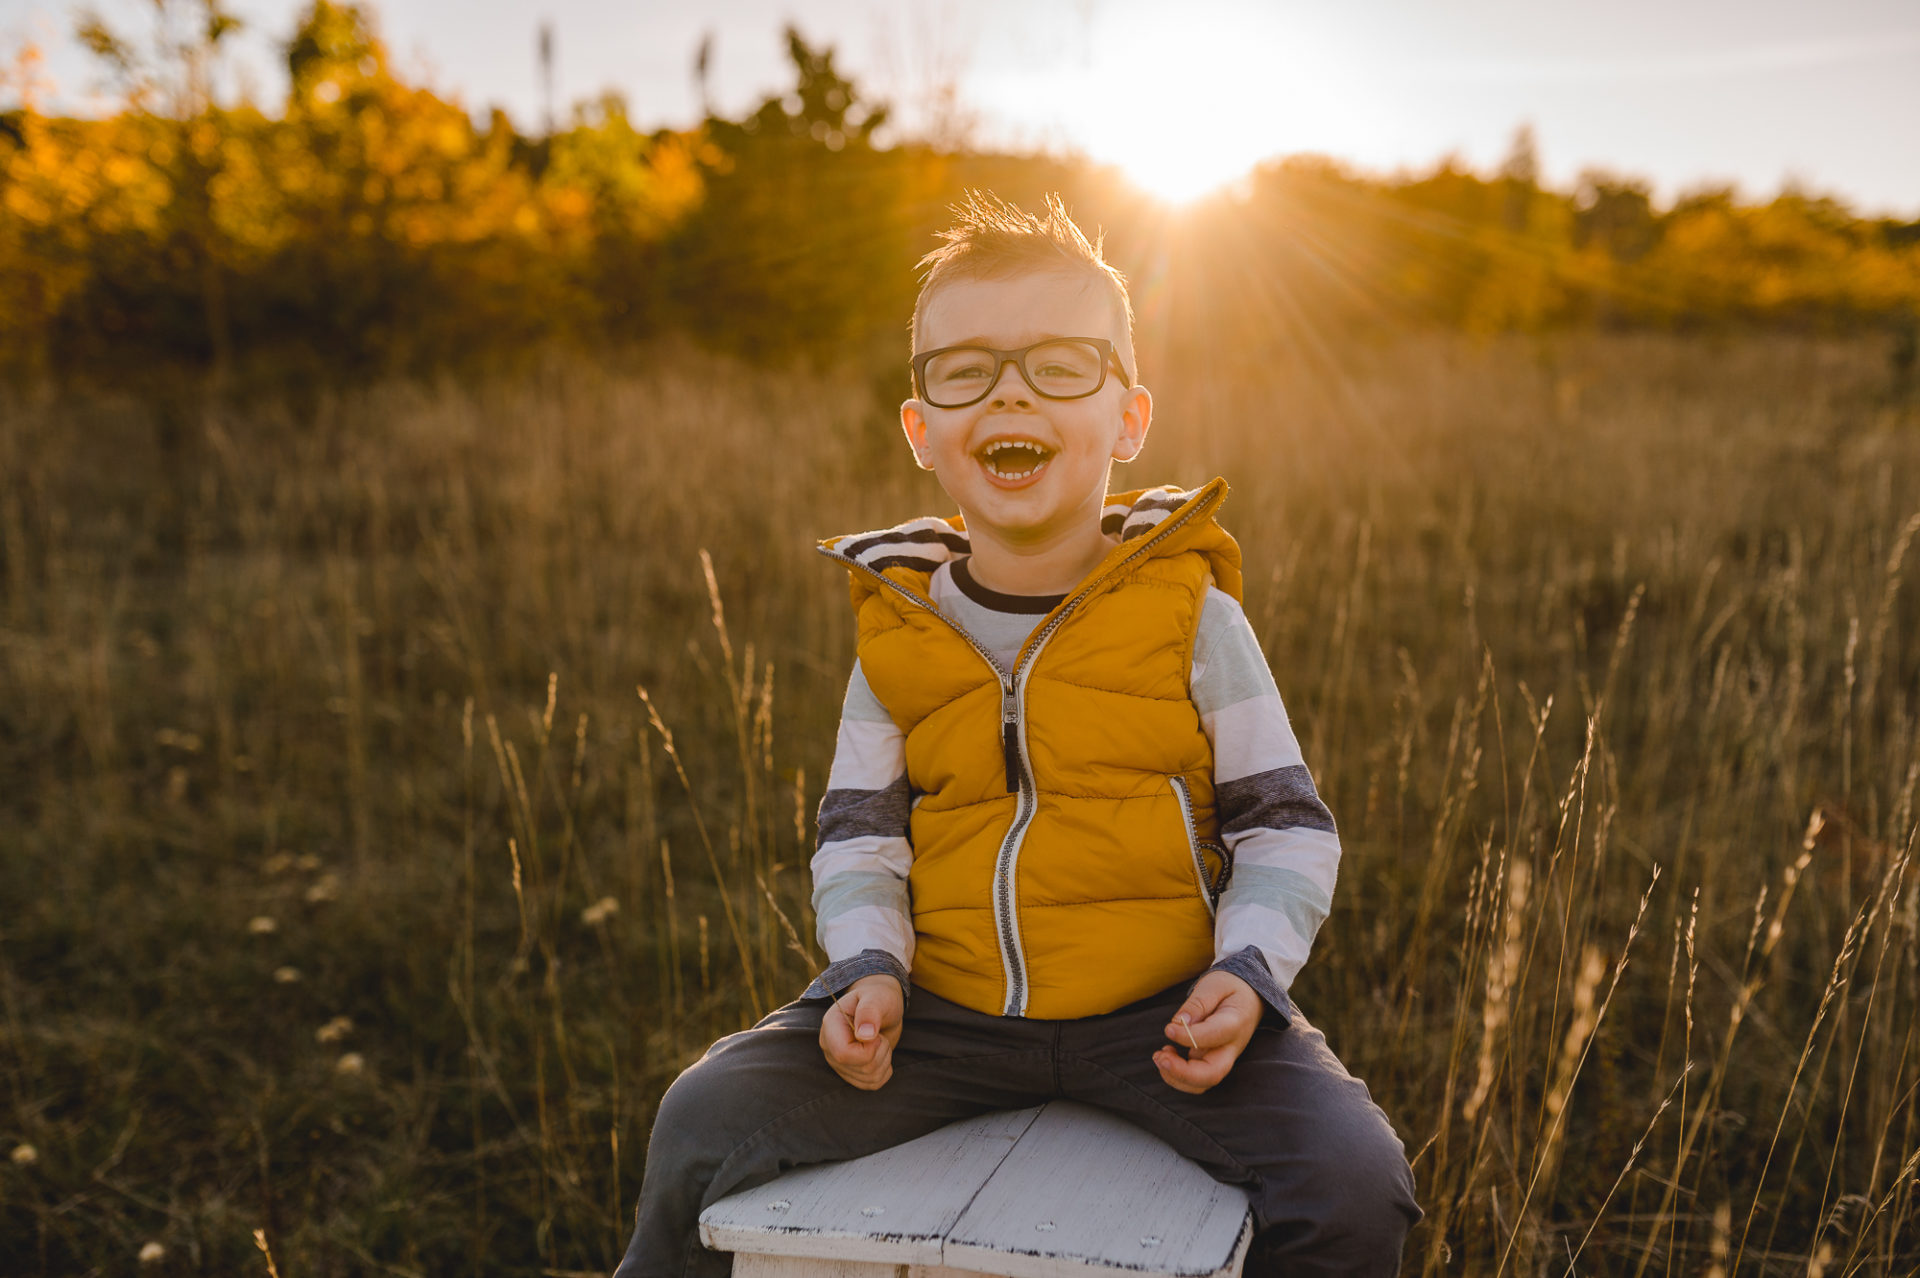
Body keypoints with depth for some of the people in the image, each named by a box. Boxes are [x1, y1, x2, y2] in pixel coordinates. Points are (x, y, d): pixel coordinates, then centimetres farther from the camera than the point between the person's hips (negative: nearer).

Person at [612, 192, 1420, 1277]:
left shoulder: (1191, 614, -4)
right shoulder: (898, 634, 3)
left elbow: (1288, 827, 1)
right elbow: (859, 832, 9)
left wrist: (1247, 969, -15)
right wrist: (868, 966, -8)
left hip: (1159, 1011, -1)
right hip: (946, 1012, 2)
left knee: (1350, 1183, -21)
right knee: (708, 1121, -10)